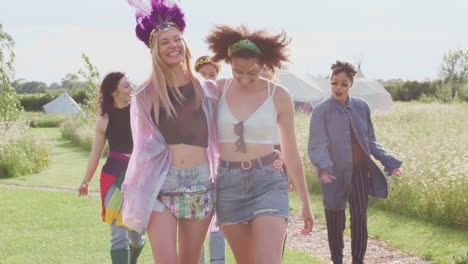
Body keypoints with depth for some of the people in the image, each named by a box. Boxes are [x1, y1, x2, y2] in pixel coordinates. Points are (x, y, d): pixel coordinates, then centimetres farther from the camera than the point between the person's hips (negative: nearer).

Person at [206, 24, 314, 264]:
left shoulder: (279, 96, -2)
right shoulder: (218, 90, 2)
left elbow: (291, 154, 6)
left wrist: (305, 203, 10)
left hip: (267, 183, -2)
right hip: (227, 184, 2)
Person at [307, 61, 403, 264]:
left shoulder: (361, 107, 4)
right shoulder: (322, 111, -6)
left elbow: (370, 141, 14)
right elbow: (317, 145, -13)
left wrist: (389, 162, 5)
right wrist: (323, 168, -30)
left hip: (360, 172, 2)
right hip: (335, 173, -2)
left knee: (360, 217, -5)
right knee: (335, 222, 5)